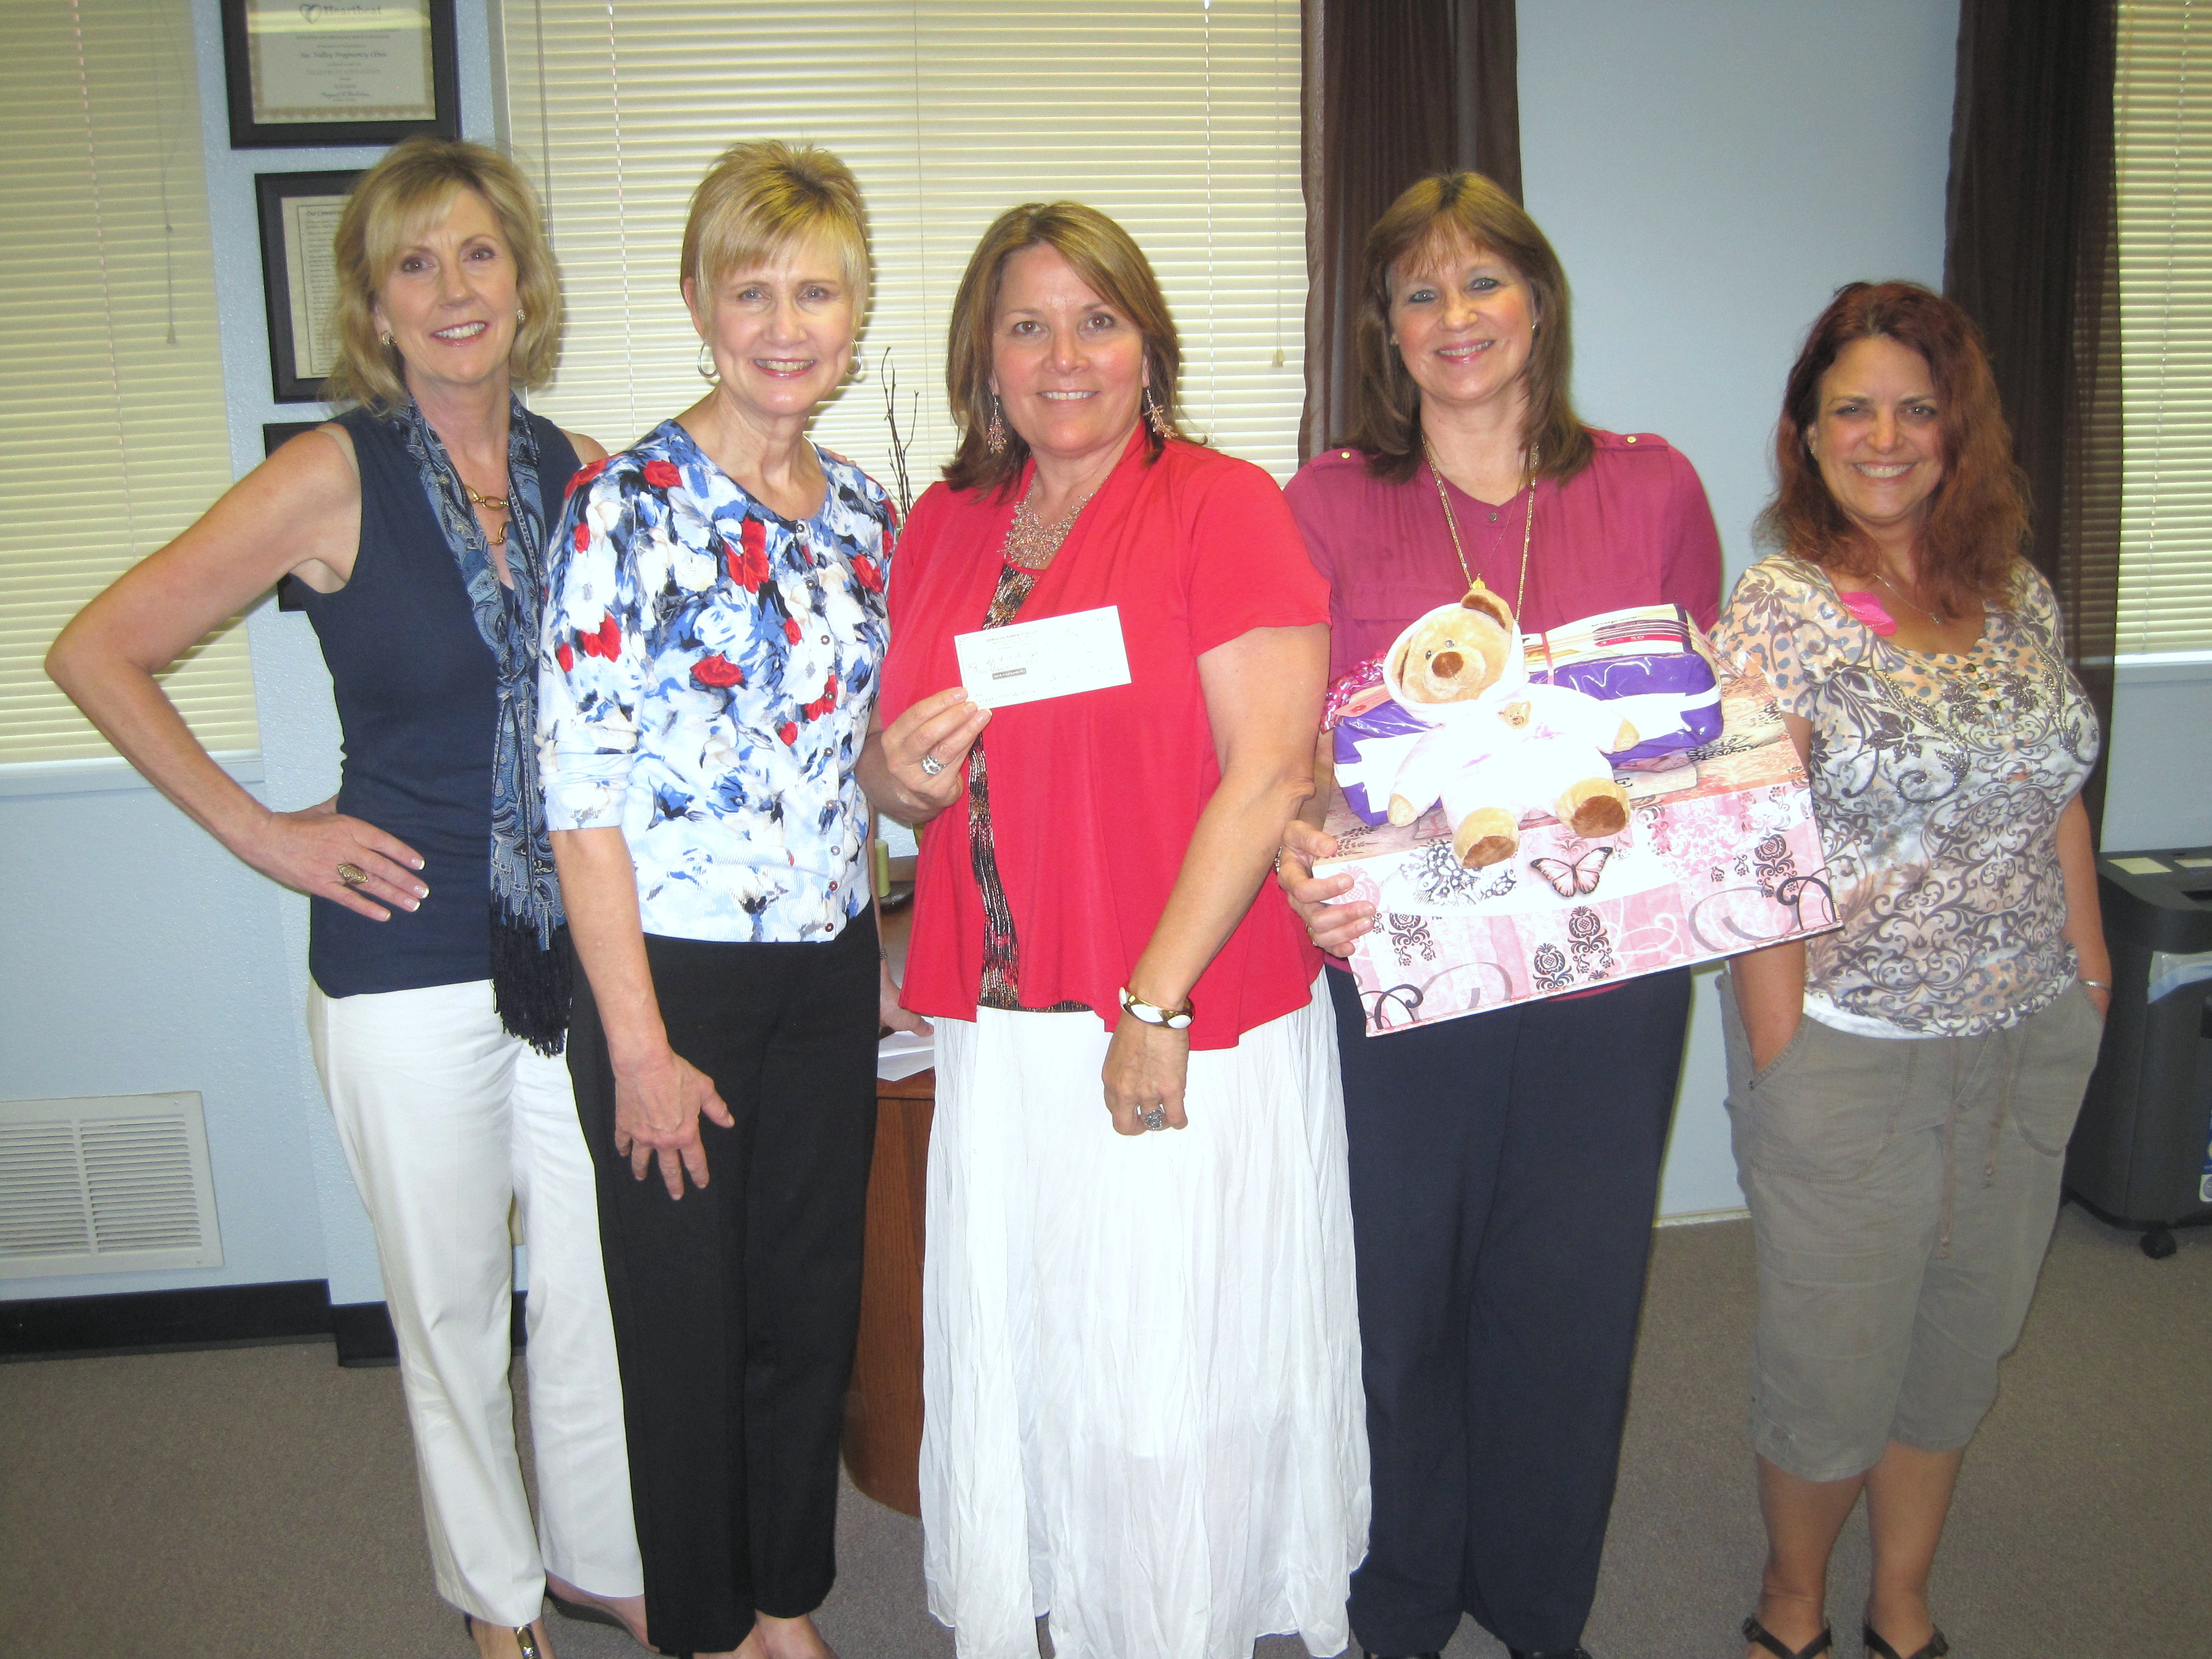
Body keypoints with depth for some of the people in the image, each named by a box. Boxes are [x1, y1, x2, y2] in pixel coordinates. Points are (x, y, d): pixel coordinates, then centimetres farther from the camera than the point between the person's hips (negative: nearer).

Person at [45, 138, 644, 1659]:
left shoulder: (577, 471, 3)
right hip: (411, 961, -3)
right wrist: (261, 831, -7)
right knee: (452, 1306, 13)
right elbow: (98, 653, -5)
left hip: (579, 946, 3)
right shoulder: (336, 478, -9)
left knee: (606, 1281, 12)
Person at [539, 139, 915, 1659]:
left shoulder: (862, 511, 6)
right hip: (674, 970, -5)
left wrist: (881, 953, 11)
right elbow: (581, 792, -16)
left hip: (829, 970, 6)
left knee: (816, 1304, 16)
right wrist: (638, 1043, -16)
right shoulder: (630, 504, -13)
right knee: (689, 1320, 11)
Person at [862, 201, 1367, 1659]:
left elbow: (1270, 770, -14)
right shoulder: (943, 528, 11)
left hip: (1194, 1025, -5)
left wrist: (1155, 1003, -16)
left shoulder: (1225, 504, -7)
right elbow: (899, 766, 20)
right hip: (999, 1033, 5)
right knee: (1014, 1364, 14)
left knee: (1176, 1384, 6)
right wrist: (899, 772, -5)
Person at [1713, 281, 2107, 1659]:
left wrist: (2090, 970, 9)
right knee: (1839, 1355, 6)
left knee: (1967, 1336, 17)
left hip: (2032, 1037, 6)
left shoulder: (2019, 593, 5)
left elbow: (2057, 794, 13)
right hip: (1854, 1043, -5)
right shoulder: (1779, 612, -12)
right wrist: (1781, 1063, -15)